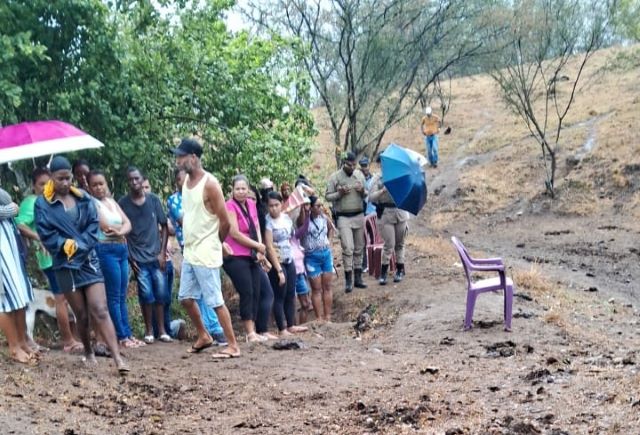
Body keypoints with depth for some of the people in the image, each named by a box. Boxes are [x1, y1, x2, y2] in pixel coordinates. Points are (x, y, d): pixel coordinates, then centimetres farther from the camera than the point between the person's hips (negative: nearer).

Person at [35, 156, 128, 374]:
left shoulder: (83, 198, 7)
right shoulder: (43, 204, -1)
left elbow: (94, 225, 2)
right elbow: (46, 235, -6)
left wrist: (79, 245, -12)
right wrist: (67, 246, -15)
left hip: (89, 260, 1)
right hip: (65, 265, -1)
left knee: (100, 310, -11)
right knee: (82, 315, 8)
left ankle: (118, 358, -18)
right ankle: (88, 352, 30)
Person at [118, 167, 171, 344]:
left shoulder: (153, 200, 3)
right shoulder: (123, 203, 0)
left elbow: (164, 226, 7)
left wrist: (163, 252, -1)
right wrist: (129, 257, -2)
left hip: (156, 256, 1)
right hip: (138, 258, -1)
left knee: (161, 293, 3)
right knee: (146, 294, -2)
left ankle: (162, 330, 14)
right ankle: (149, 331, 11)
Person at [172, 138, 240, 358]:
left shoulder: (209, 184, -16)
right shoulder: (186, 181, 8)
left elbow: (225, 222, -15)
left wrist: (213, 243, -1)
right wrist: (189, 239, 12)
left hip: (206, 254, -8)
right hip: (189, 252, 9)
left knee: (215, 301, -5)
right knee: (186, 297, 15)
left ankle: (233, 346, 2)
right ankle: (203, 336, 31)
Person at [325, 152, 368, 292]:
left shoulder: (359, 175, 7)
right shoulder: (335, 177, -4)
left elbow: (366, 195, 15)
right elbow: (327, 196, -2)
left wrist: (362, 191, -8)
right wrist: (340, 193, -18)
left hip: (359, 216, 4)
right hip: (343, 217, -4)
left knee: (359, 248, 9)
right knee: (348, 248, -11)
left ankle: (358, 277, 18)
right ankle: (348, 279, -5)